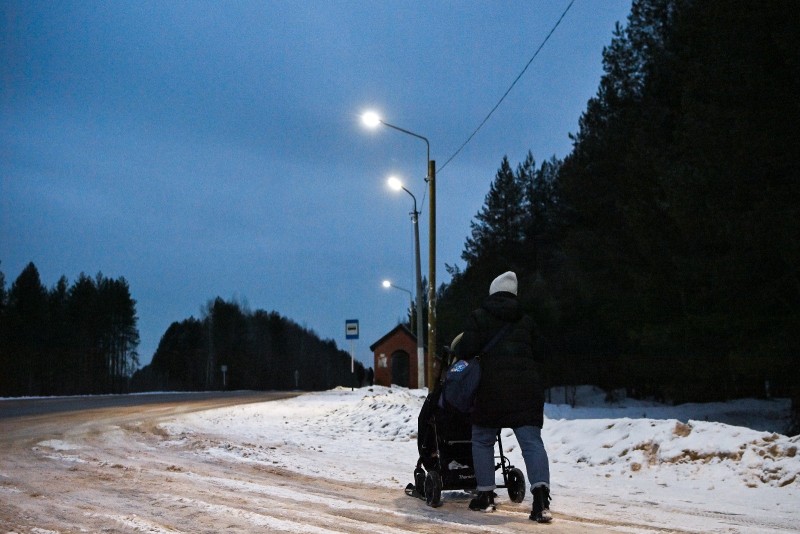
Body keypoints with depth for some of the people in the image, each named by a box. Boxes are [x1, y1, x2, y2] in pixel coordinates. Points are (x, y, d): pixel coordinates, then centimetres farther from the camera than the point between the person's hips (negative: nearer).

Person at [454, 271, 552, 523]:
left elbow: (466, 350, -6)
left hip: (492, 388, -2)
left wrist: (458, 350, 15)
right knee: (532, 441, -4)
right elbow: (538, 354, 16)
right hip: (527, 388, 2)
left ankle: (485, 495, 14)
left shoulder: (479, 317, 5)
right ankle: (541, 495, -22)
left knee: (483, 440, 14)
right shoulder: (526, 321, 17)